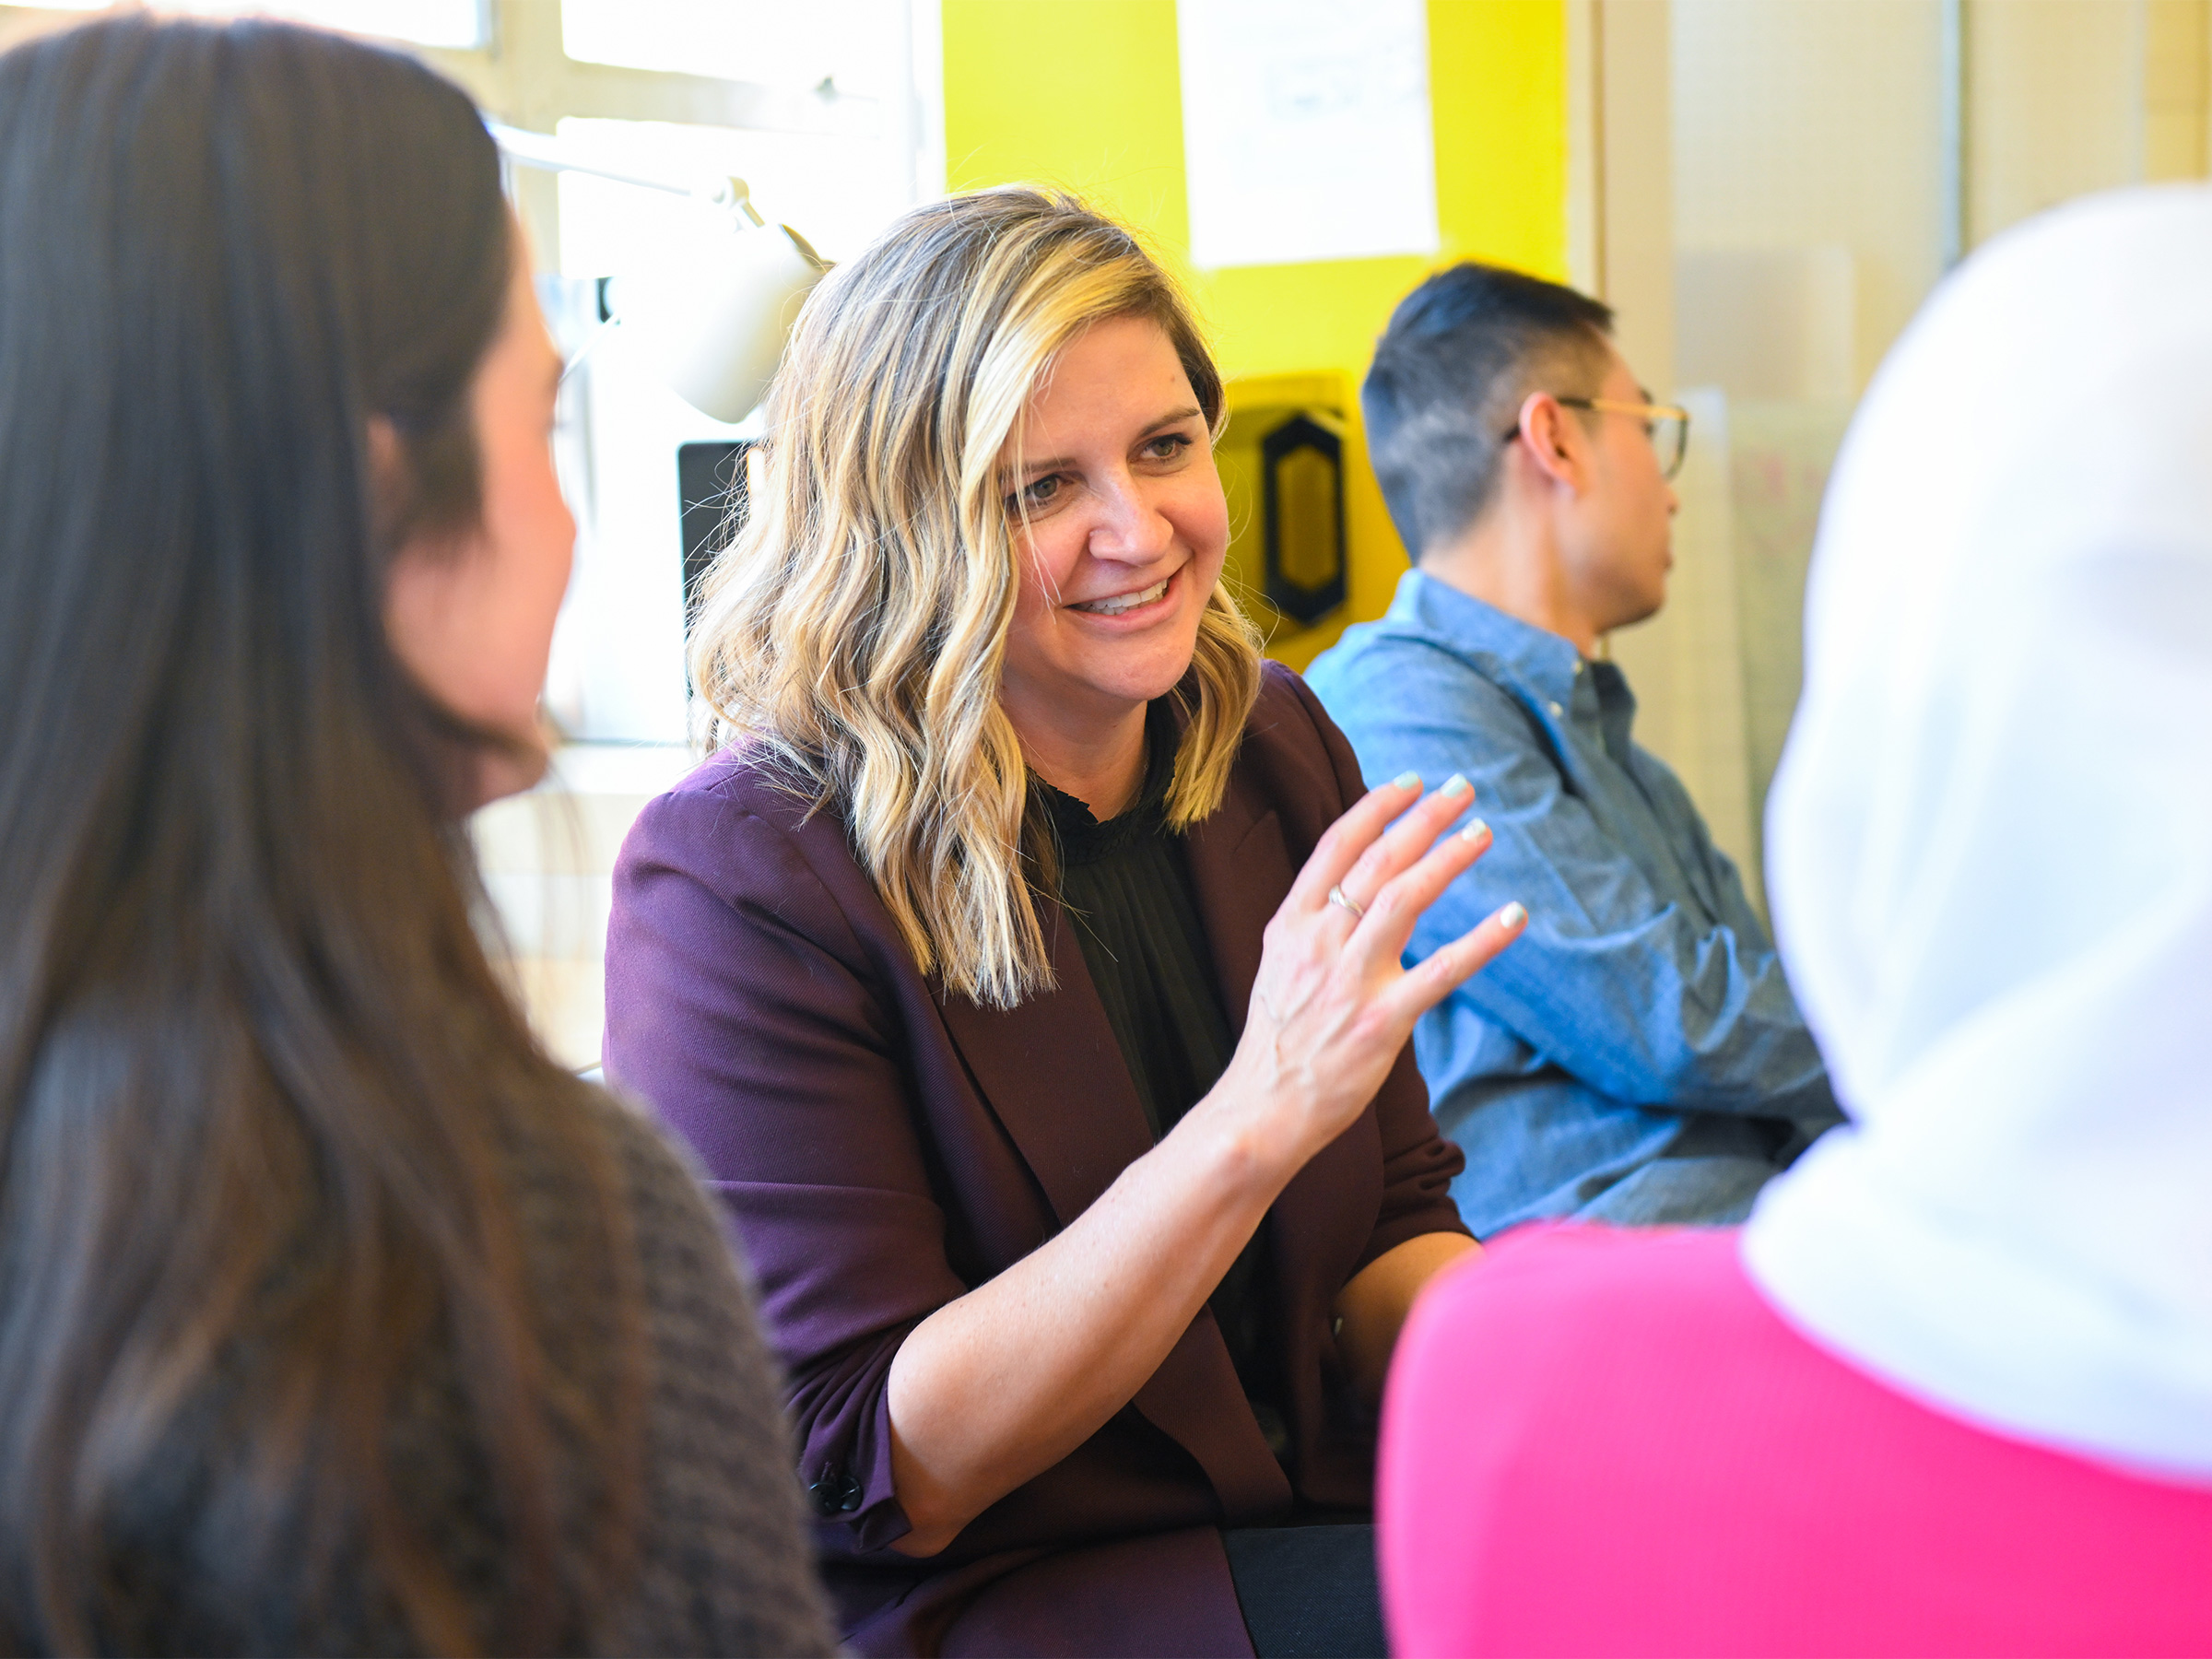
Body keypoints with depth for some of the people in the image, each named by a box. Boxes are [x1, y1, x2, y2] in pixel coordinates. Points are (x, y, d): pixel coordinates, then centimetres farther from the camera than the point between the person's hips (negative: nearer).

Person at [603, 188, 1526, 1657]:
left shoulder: (1274, 750, 4)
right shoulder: (736, 878, -15)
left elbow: (1388, 1228, 11)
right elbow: (876, 1481, -18)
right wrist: (1259, 1118, -27)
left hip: (1318, 1516, 6)